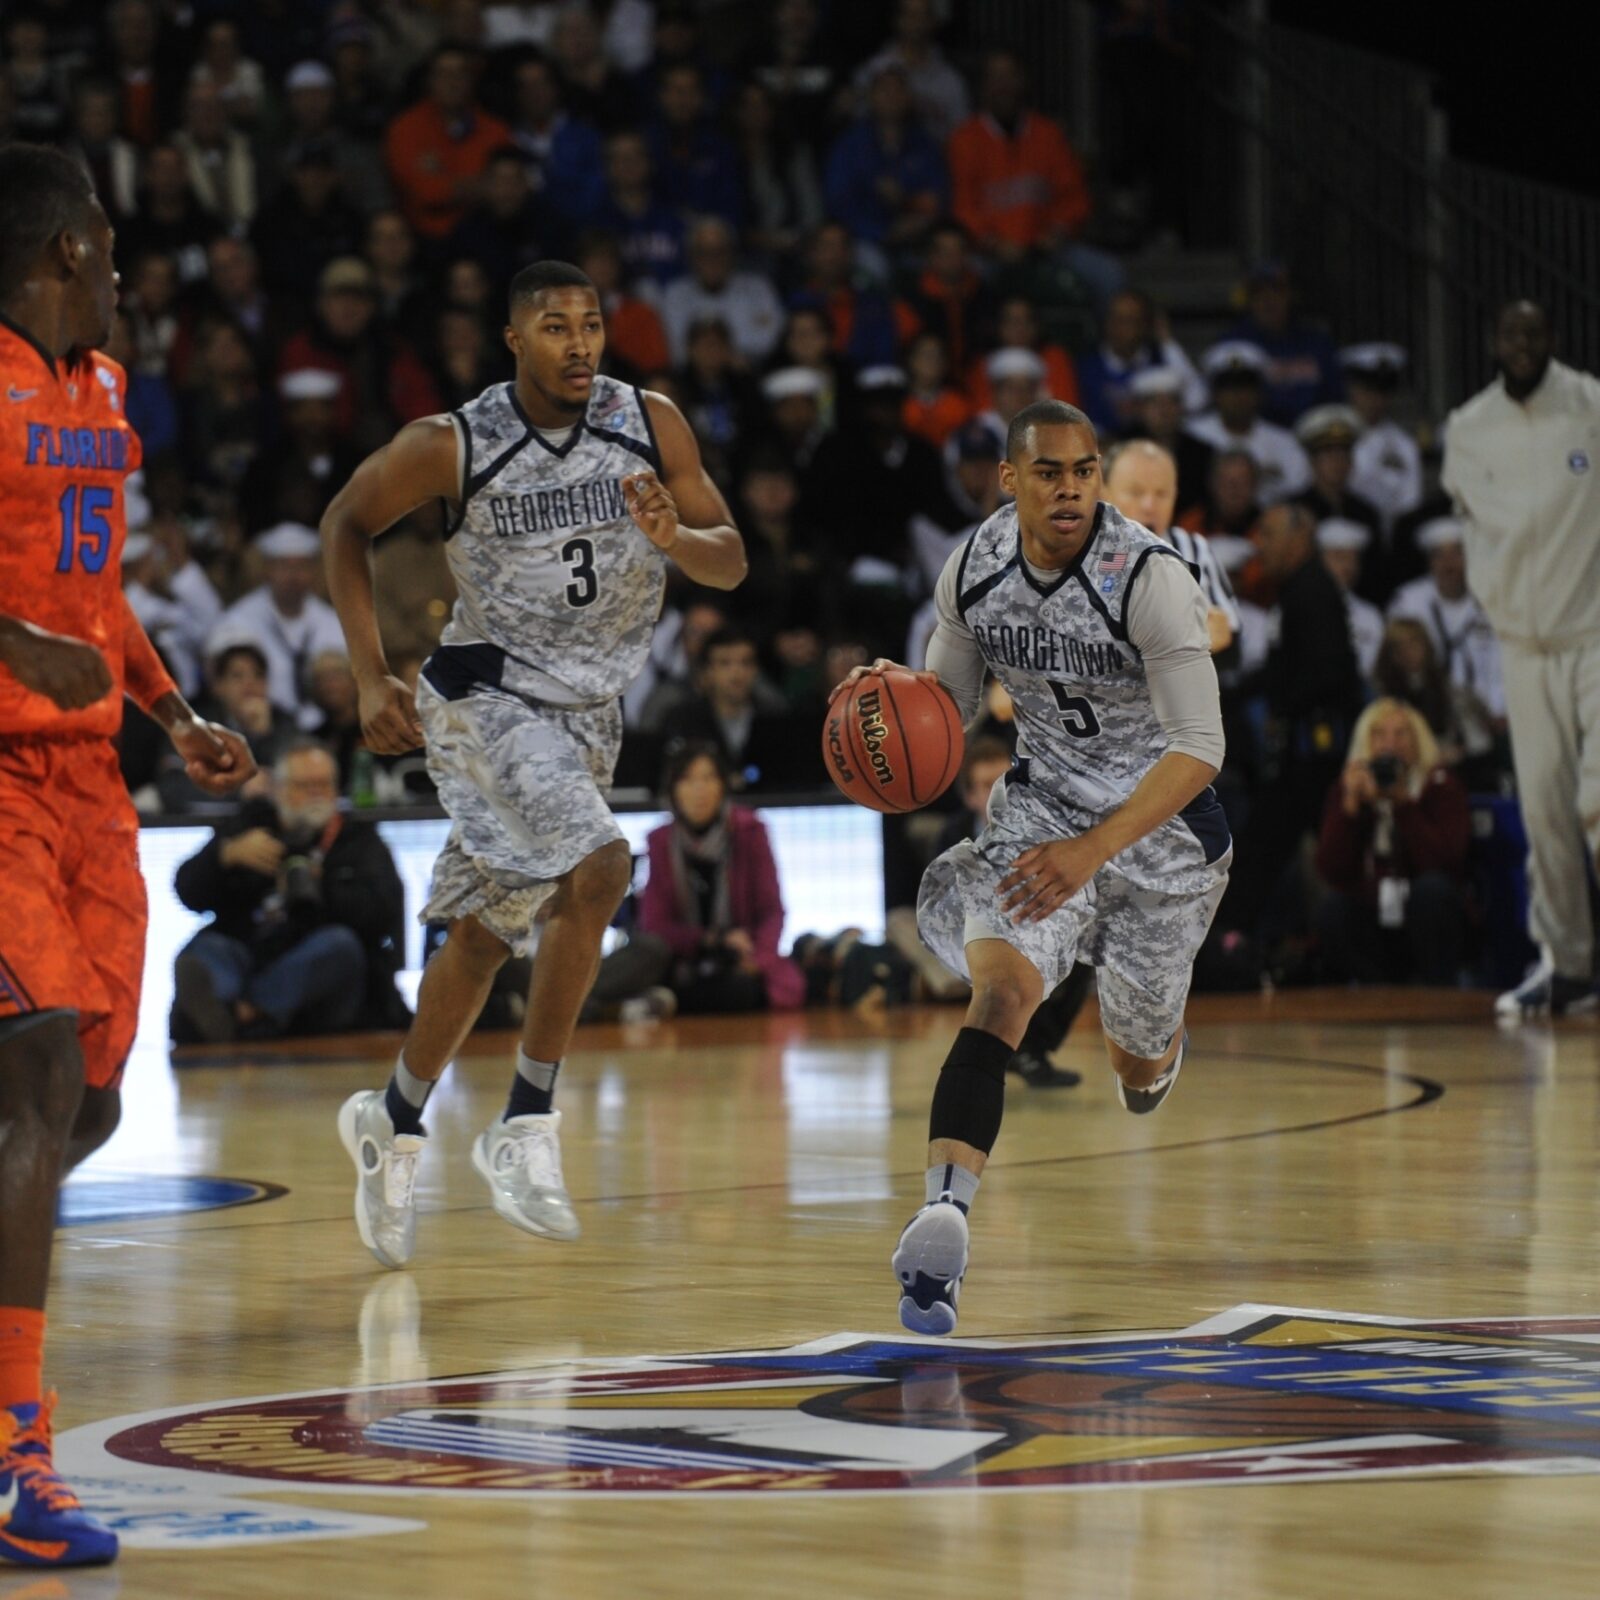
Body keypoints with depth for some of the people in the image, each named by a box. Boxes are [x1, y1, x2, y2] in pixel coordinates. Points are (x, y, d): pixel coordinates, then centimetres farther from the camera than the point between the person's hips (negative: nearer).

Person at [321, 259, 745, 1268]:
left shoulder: (652, 426, -7)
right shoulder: (453, 447, -15)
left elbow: (731, 563, -2)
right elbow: (348, 524, 1)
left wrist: (673, 538, -26)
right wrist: (372, 676, -6)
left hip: (587, 713, 5)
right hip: (489, 700, -5)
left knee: (486, 934, 14)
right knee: (598, 870, -27)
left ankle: (393, 1122, 34)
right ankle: (526, 1126, -17)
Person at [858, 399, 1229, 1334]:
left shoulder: (1151, 578, -26)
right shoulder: (975, 571, -10)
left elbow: (1200, 748, -30)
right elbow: (949, 700, 8)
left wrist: (1092, 851, -40)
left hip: (1161, 822, -2)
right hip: (1045, 803, 2)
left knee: (1140, 1076, 14)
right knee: (999, 989, -26)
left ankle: (1157, 1033, 54)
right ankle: (943, 1222, -36)